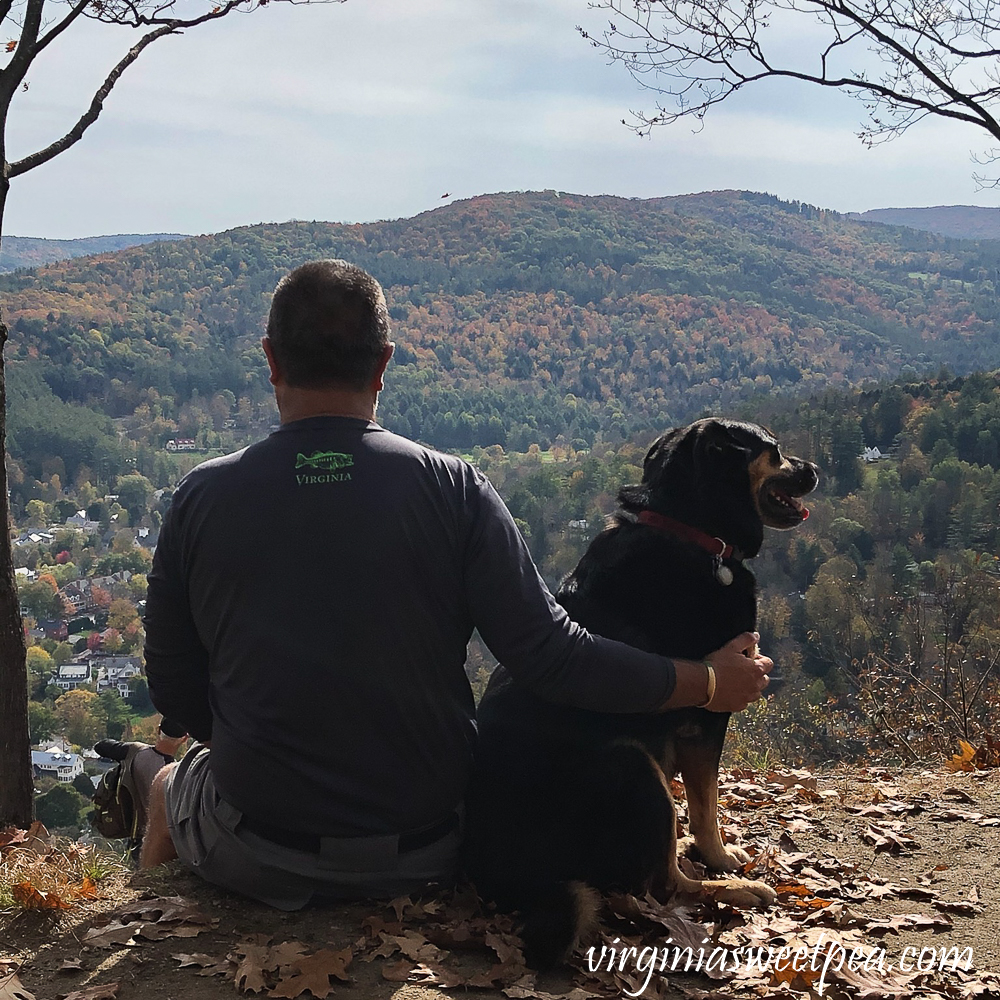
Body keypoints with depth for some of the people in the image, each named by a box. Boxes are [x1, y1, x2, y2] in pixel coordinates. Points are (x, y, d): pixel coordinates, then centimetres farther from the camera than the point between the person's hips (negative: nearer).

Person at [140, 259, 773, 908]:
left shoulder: (203, 497, -10)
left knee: (172, 782, 33)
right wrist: (709, 682, 0)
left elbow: (174, 689, -1)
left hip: (255, 859, 0)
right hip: (423, 856, 1)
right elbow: (548, 655, -14)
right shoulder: (452, 489, -12)